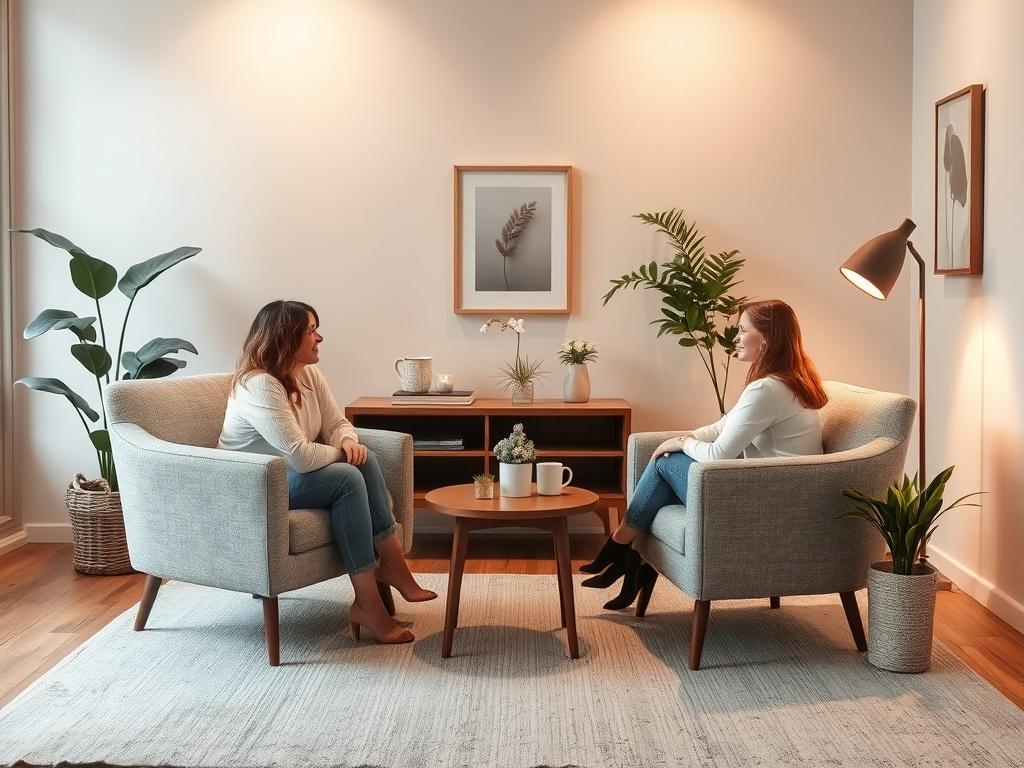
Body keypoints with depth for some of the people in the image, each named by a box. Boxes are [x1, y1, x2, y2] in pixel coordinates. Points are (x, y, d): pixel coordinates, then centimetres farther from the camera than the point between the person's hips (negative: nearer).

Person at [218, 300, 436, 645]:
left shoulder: (308, 373, 2)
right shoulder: (258, 385, -26)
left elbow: (338, 423, 6)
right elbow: (301, 457, -32)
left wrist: (349, 442, -17)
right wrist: (339, 452, -13)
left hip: (288, 473, 9)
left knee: (364, 460, -13)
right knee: (347, 478, -25)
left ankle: (391, 564, -12)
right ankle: (367, 603, -24)